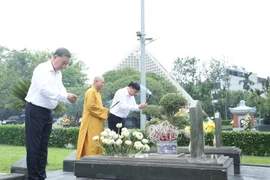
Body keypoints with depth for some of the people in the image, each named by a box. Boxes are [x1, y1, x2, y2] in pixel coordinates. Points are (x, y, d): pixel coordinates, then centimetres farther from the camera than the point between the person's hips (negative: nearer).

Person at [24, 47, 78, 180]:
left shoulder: (58, 73, 12)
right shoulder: (42, 69, -14)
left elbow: (60, 90, 5)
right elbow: (44, 89, -26)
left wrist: (70, 98, -16)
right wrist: (65, 96, -31)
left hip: (47, 112, 8)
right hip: (35, 111, -8)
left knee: (43, 147, 11)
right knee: (33, 147, -3)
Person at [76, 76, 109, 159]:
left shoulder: (97, 93, 18)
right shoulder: (91, 92, -11)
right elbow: (91, 106, -21)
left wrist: (104, 110, 6)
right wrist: (105, 110, -14)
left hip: (97, 123, 10)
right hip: (91, 123, -10)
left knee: (97, 142, 10)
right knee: (92, 143, -7)